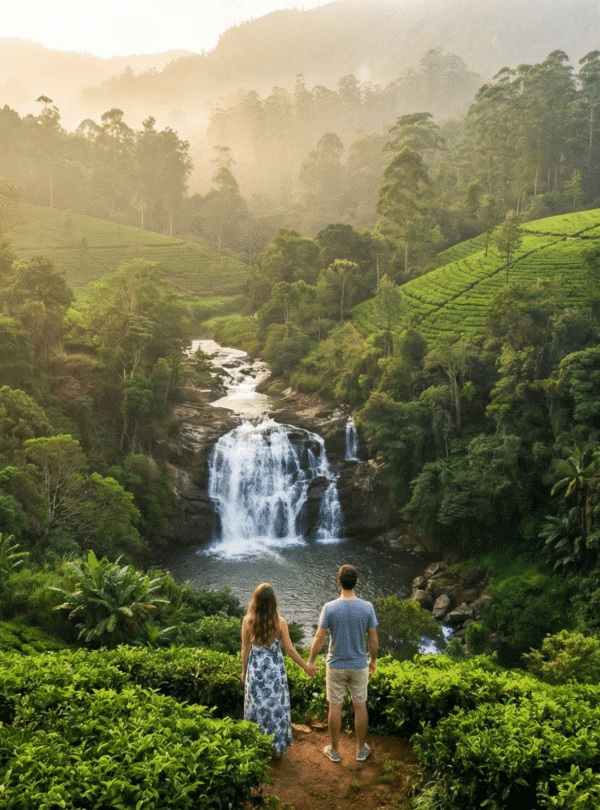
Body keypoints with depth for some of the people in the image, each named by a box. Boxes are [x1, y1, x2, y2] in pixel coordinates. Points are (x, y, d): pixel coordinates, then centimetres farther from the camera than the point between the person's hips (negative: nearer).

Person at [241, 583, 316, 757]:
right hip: (275, 669, -1)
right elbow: (289, 650, -10)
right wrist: (305, 666, 4)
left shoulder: (248, 622, -16)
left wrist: (243, 671, 10)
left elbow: (245, 649, -6)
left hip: (255, 670, 1)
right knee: (276, 706, 16)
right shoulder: (280, 622, -18)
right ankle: (277, 748, 28)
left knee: (257, 706, 18)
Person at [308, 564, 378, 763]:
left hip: (336, 666, -1)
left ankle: (334, 750, 26)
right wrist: (373, 660, 12)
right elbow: (373, 639, -5)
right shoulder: (367, 607, -13)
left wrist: (310, 661, 4)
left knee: (335, 707, 13)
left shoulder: (329, 608, -17)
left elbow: (319, 638, -11)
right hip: (359, 665, 1)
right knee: (360, 706, 16)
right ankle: (361, 749, 29)